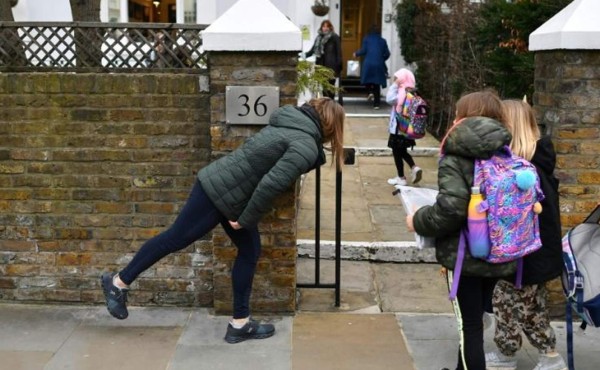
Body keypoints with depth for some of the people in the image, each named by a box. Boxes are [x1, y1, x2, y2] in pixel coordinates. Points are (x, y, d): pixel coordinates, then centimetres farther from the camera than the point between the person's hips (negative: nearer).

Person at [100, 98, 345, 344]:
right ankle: (119, 282, 20)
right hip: (221, 191, -10)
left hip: (222, 185, 10)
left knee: (250, 250, 13)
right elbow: (270, 185, -26)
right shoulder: (306, 147, -20)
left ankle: (240, 323, 20)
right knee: (175, 239, 3)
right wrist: (246, 220, -15)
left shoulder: (294, 125, 9)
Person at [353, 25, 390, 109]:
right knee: (377, 85, 6)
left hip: (368, 63, -2)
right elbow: (387, 54, 8)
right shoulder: (382, 41, 11)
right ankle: (376, 104, 5)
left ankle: (370, 91, -9)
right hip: (379, 65, 2)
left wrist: (356, 53, 14)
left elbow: (363, 50, -4)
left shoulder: (366, 39, 4)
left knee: (367, 79, 19)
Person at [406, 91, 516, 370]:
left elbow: (451, 209, -27)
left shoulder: (455, 158, -16)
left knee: (469, 326, 4)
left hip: (465, 256, -7)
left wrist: (418, 222, -11)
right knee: (475, 322, 21)